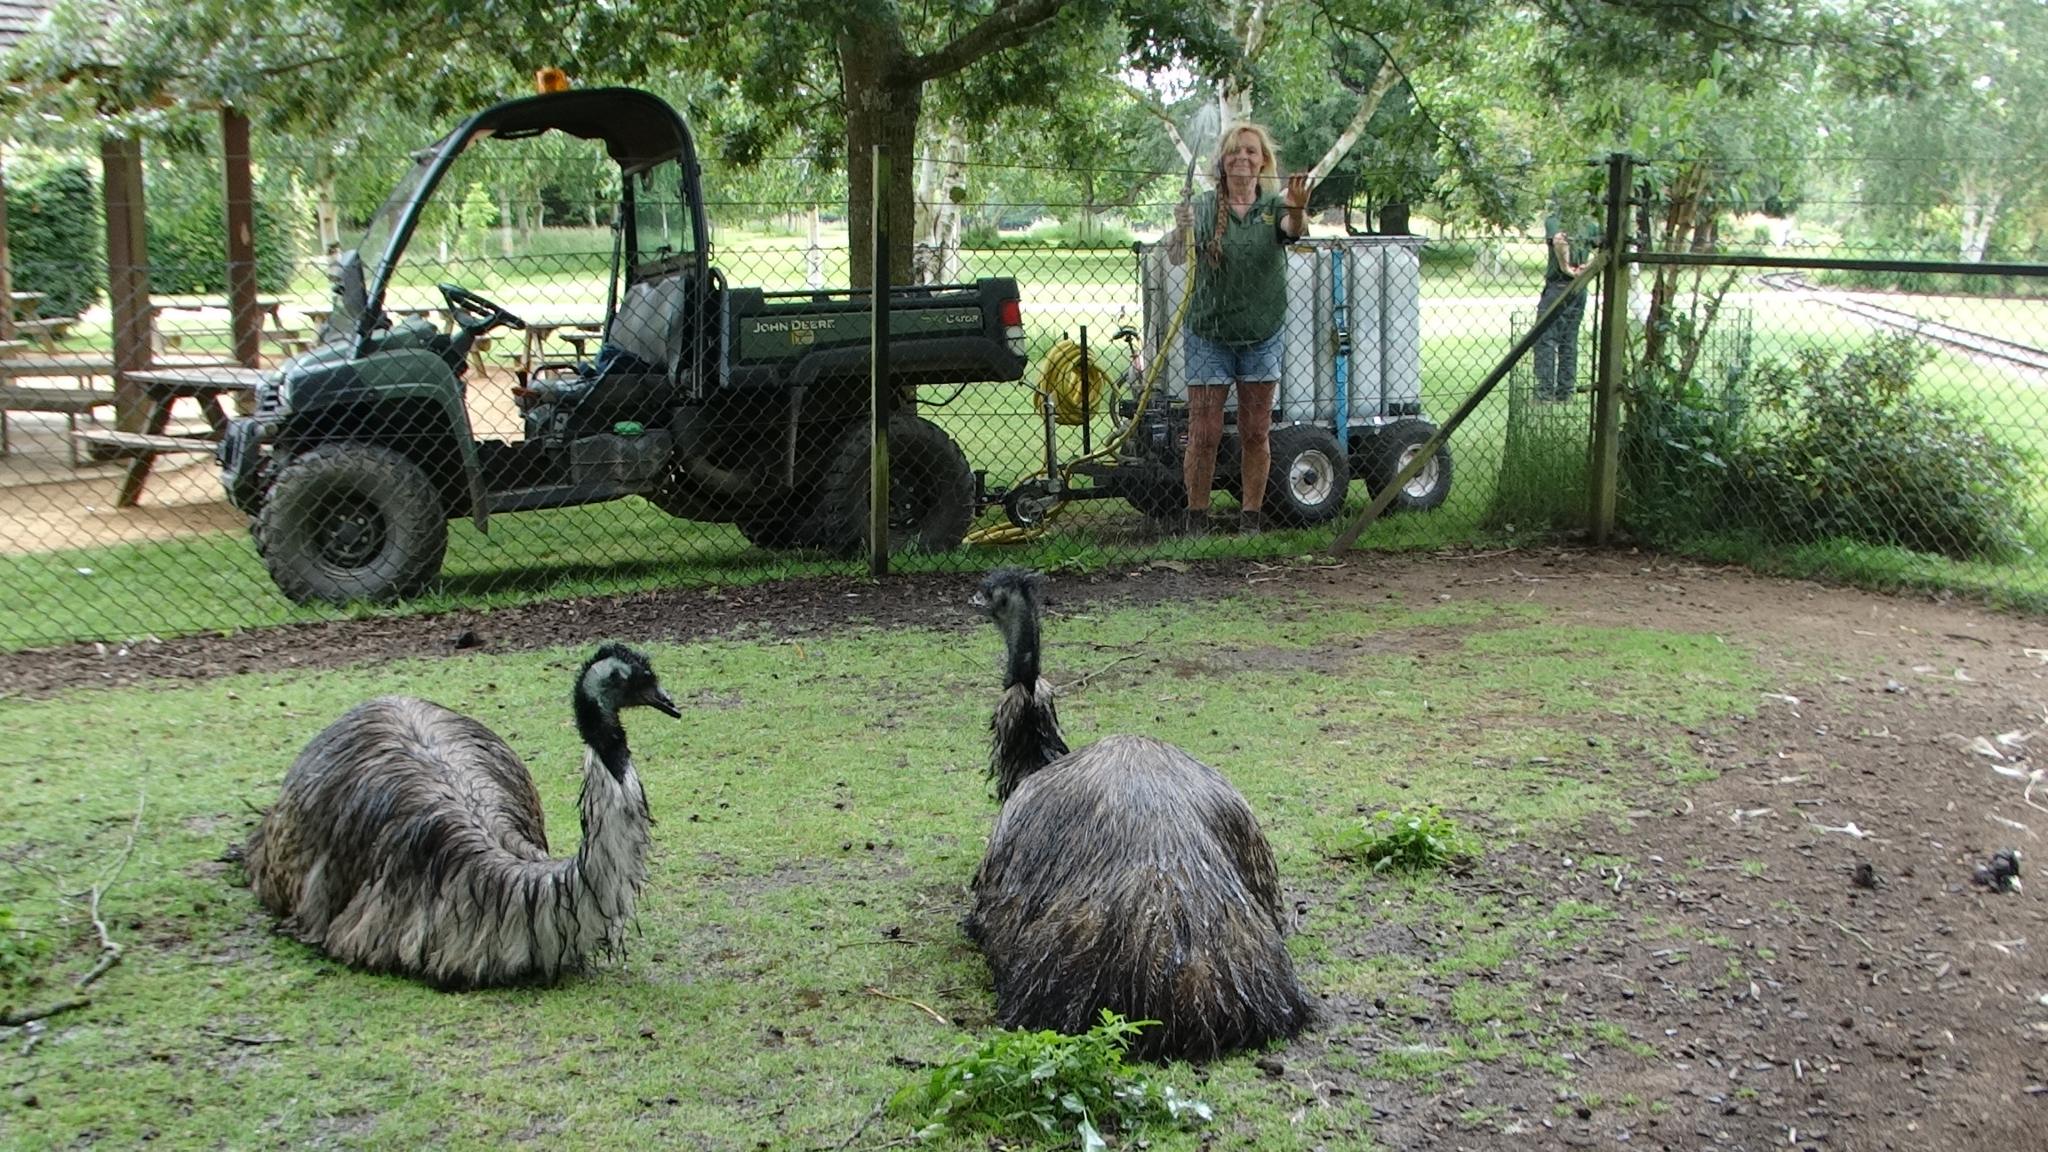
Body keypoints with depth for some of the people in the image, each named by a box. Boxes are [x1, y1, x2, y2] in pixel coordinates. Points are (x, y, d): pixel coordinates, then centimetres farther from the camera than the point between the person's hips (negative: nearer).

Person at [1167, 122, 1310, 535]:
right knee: (1204, 434, -1)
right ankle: (1196, 518, 10)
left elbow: (1293, 230, -23)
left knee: (1256, 434, 7)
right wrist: (1182, 232, -38)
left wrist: (1296, 210, -46)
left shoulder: (1273, 206, 0)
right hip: (1209, 335, -1)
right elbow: (1176, 257, -15)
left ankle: (1251, 518, 16)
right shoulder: (1203, 207, -3)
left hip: (1261, 336, 2)